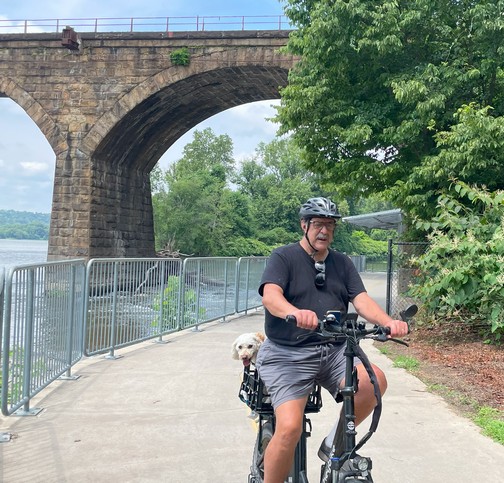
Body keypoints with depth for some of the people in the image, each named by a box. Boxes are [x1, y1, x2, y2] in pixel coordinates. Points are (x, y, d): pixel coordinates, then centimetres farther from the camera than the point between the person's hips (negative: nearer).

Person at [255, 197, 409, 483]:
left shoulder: (342, 263, 15)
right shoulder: (284, 257, 0)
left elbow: (362, 300, 1)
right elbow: (270, 295, -17)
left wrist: (388, 322, -20)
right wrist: (295, 312, -40)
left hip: (334, 351, 4)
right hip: (288, 354, -4)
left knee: (374, 380, -24)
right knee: (289, 428, -22)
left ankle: (334, 447, 0)